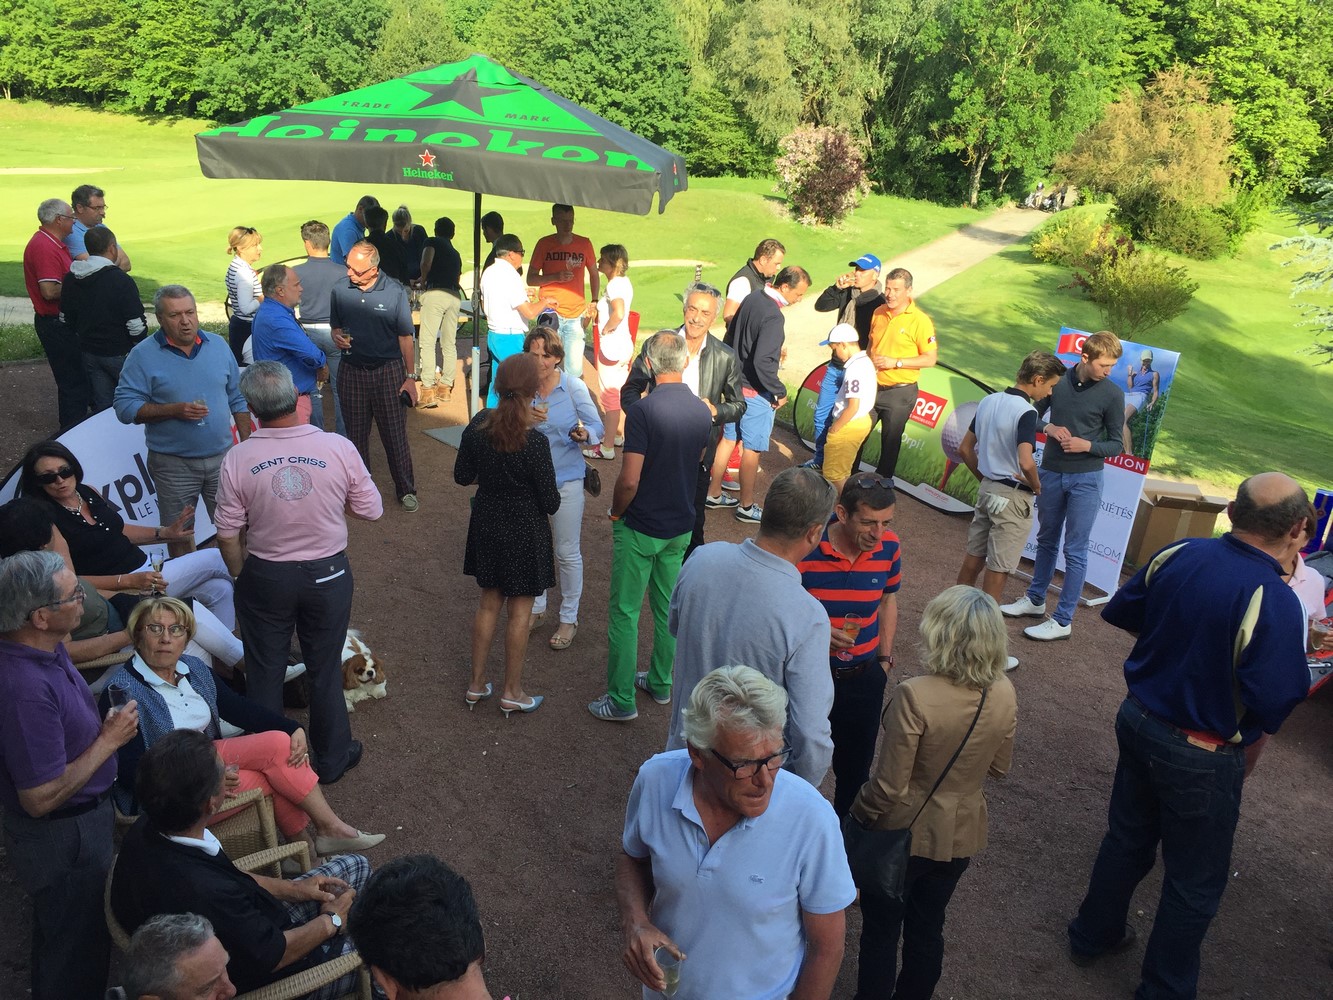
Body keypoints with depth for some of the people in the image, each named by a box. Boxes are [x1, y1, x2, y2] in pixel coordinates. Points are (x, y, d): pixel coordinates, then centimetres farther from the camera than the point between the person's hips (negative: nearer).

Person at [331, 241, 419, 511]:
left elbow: (405, 337, -2)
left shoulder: (394, 292, -8)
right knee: (356, 434, 10)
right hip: (353, 371, 3)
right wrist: (338, 337, -10)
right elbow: (336, 326, 15)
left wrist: (410, 377, -3)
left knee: (395, 433, 2)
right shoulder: (340, 290, 1)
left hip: (388, 370, -3)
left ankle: (406, 490, 15)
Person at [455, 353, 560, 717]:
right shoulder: (535, 442, -25)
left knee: (488, 603, 20)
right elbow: (550, 503, -17)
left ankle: (477, 684, 31)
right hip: (524, 531, -5)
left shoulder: (477, 425, -11)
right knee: (520, 610, 11)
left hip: (486, 524, 5)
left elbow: (462, 476, 1)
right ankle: (512, 692, 23)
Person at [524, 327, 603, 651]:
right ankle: (537, 608, 38)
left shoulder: (574, 387, -12)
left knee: (567, 553, 6)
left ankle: (569, 618, 24)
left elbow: (597, 426, -8)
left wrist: (584, 435, -31)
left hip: (565, 480, -3)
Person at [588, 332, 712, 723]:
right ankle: (660, 683, 34)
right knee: (667, 606, 20)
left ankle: (621, 700, 13)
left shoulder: (644, 411, -23)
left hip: (640, 528, -6)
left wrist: (616, 512, -6)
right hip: (681, 525, 6)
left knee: (624, 613, 5)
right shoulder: (703, 412, -3)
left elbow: (629, 480, -24)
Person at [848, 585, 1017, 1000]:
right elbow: (998, 768, 2)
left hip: (904, 834, -5)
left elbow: (889, 786, -24)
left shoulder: (914, 695, -30)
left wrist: (857, 817, -7)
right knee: (927, 930, 25)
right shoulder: (1004, 695, -13)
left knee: (881, 933, 17)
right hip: (961, 835, 5)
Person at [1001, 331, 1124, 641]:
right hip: (1051, 472, 4)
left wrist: (1088, 445, -20)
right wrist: (1048, 428, -11)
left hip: (1086, 479, -3)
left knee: (1075, 551, -1)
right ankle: (1035, 600, 35)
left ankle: (1063, 621, 6)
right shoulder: (1058, 379, -2)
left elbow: (1115, 445, -2)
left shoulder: (1112, 394, -8)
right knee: (1046, 540, 19)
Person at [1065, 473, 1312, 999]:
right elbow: (1274, 702, -26)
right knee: (1194, 884, 16)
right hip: (1202, 757, -6)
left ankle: (1093, 935, 47)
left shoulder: (1178, 554, -9)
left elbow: (1119, 612, 4)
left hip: (1138, 720, 6)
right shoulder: (1274, 601, -28)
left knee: (1127, 838, 27)